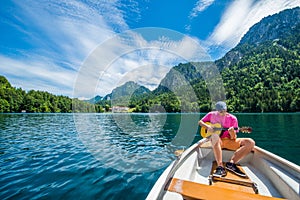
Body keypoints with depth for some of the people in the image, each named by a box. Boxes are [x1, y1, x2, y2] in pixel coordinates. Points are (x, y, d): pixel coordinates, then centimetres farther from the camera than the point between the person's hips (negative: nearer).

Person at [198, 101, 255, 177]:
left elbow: (233, 138, -2)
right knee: (215, 136, -40)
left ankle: (231, 163, -21)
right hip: (216, 141, -2)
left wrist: (232, 133, -26)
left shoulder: (232, 118, -2)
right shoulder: (212, 115, -1)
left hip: (228, 141, 3)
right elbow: (200, 122, 7)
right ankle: (220, 167, -41)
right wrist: (207, 126, -13)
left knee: (251, 142, -18)